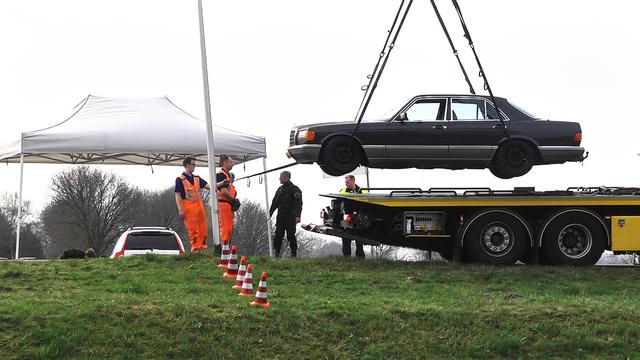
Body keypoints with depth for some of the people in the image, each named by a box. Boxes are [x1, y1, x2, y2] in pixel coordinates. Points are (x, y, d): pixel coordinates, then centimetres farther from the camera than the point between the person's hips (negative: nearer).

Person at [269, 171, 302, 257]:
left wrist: (297, 216, -22)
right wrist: (270, 213, 19)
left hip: (290, 217, -6)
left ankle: (294, 254, 4)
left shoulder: (294, 189, -6)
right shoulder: (280, 189, 16)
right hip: (281, 217, 6)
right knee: (278, 235, 3)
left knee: (291, 236, -3)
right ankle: (277, 253, 8)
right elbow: (274, 202, 23)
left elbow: (298, 204, -13)